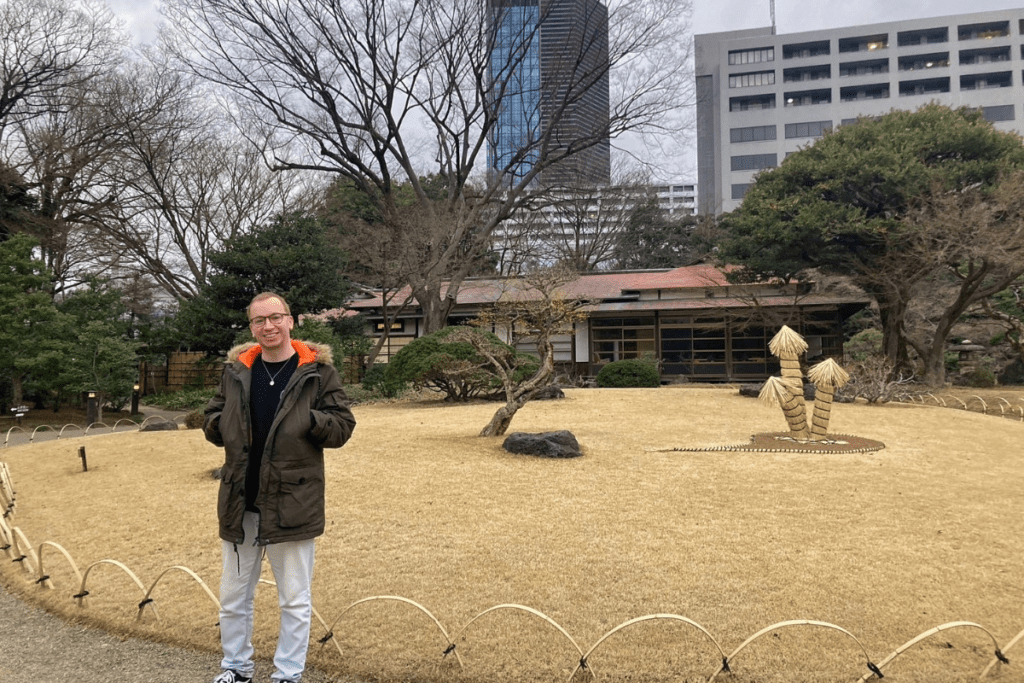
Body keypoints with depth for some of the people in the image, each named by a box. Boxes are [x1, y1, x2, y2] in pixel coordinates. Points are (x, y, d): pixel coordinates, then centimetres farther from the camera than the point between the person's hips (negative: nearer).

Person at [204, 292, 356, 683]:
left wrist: (311, 420, -24)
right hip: (239, 504, 4)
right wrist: (220, 423, -10)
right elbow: (212, 424, 13)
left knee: (295, 600, 9)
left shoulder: (317, 371, -6)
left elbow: (342, 426, -6)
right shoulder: (236, 370, 5)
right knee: (233, 597, 18)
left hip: (292, 504, -4)